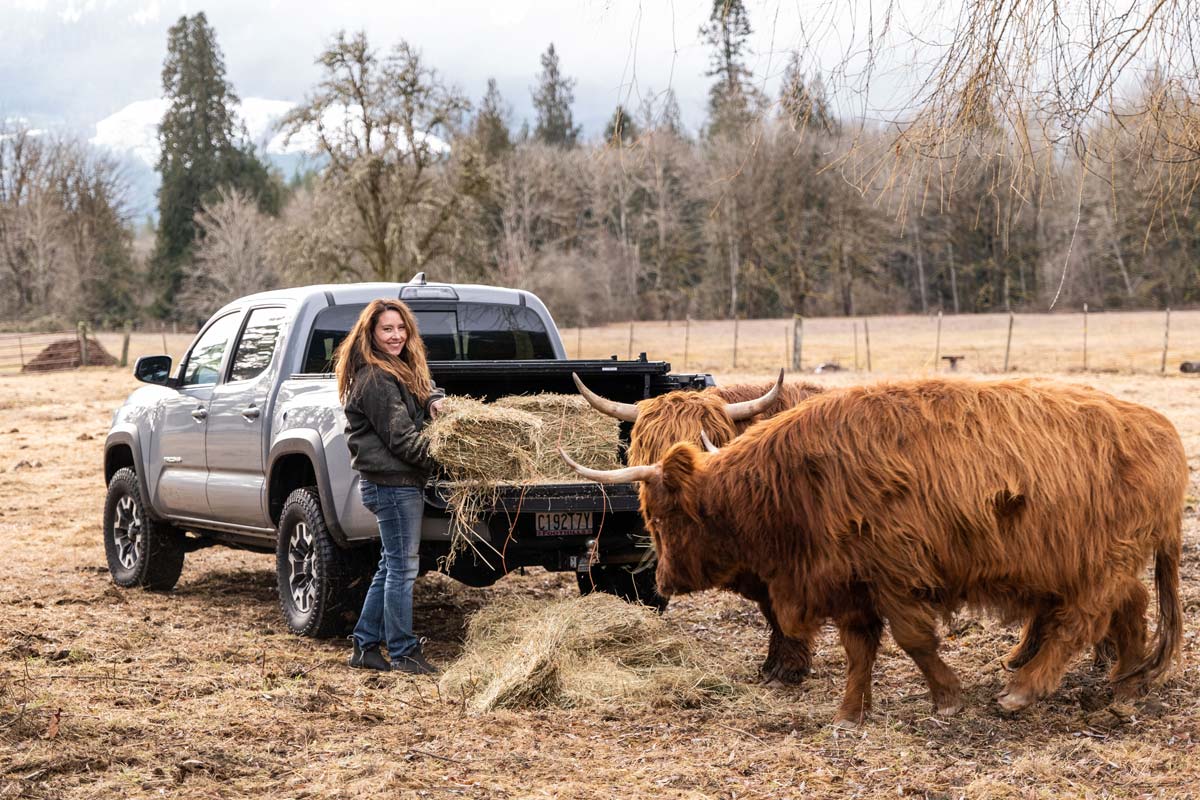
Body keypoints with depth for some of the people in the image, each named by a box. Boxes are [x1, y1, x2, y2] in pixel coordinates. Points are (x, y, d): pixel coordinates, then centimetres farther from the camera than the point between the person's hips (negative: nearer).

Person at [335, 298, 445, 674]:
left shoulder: (403, 371, 16)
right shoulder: (374, 379, -15)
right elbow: (400, 437, -17)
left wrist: (434, 401, -3)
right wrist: (441, 462, -13)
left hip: (396, 483, 10)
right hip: (392, 483, -10)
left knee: (391, 567, 15)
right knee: (403, 567, -3)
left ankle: (365, 646, 22)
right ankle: (403, 653, 5)